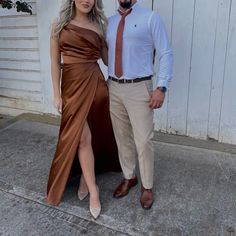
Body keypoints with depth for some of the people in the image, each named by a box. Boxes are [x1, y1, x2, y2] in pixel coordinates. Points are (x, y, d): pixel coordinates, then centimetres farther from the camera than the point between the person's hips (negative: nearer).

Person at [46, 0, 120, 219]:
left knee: (93, 133, 9)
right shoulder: (59, 25, 4)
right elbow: (55, 62, 3)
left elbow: (107, 58, 12)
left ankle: (85, 176, 32)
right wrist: (57, 94, 0)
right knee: (82, 136, -4)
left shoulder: (98, 26, 9)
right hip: (72, 84, -2)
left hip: (95, 82, 2)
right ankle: (93, 190, 8)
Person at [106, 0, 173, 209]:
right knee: (122, 138, 14)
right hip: (113, 88, 5)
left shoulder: (151, 18, -3)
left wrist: (161, 87, -15)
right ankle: (129, 177, 34)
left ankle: (147, 186, 21)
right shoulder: (109, 22, 11)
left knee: (143, 141, 0)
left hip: (139, 88, -5)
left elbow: (166, 54, -6)